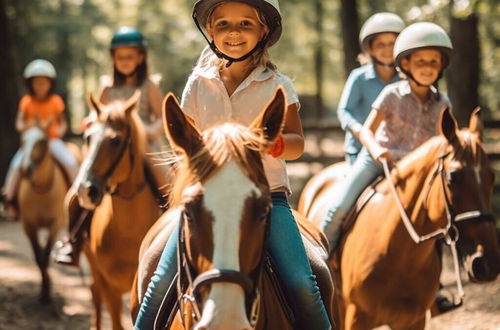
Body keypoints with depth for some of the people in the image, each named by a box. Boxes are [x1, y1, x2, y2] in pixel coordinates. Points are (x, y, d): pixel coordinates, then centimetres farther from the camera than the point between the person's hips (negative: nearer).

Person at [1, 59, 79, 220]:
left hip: (52, 140, 0)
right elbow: (19, 123, 1)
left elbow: (62, 122, 7)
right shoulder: (26, 102, 0)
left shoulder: (56, 101, 1)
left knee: (71, 163, -22)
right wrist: (25, 126, -21)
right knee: (17, 164, -24)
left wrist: (60, 130, -15)